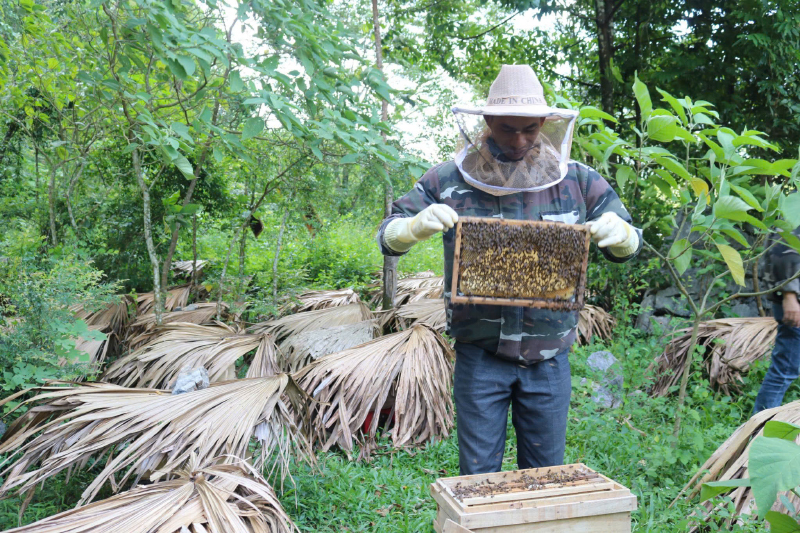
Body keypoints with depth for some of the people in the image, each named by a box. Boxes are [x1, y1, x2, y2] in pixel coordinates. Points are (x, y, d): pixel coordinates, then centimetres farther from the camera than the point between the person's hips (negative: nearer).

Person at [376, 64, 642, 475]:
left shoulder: (578, 181, 1)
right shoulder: (447, 180, -3)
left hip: (548, 358, 2)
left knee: (546, 473, 15)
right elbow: (388, 235, -1)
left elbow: (628, 245, 10)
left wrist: (619, 234, -15)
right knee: (478, 473, 9)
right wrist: (417, 226, -24)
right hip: (480, 355, -1)